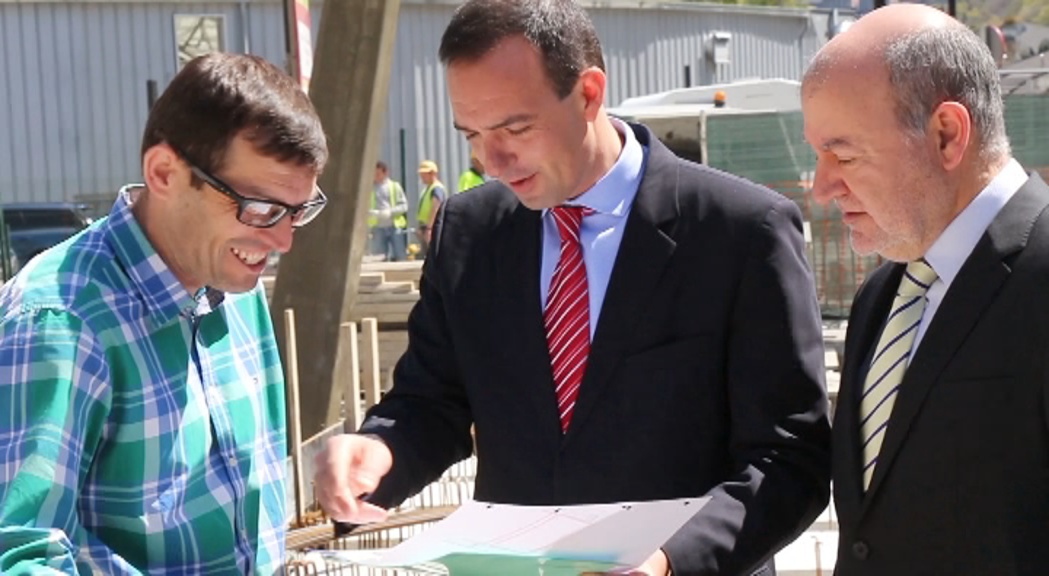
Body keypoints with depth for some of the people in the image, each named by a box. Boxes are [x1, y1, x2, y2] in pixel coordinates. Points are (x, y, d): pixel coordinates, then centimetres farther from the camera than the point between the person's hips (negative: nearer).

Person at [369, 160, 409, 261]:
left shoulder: (395, 186, 5)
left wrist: (390, 212, -14)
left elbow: (404, 205, 2)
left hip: (395, 226, 0)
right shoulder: (370, 188, 6)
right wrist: (372, 212, -17)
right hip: (378, 228, 0)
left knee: (398, 258, 1)